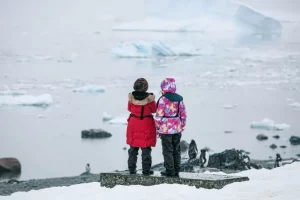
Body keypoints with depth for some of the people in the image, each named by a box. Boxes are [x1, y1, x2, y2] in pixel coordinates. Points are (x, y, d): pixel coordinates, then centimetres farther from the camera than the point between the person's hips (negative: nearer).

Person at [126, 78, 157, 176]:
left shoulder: (131, 97, -8)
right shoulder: (149, 98, -17)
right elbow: (154, 110, -3)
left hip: (134, 124, 3)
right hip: (146, 124, -3)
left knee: (133, 148, 12)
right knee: (146, 149, 5)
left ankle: (132, 169, 14)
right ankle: (146, 170, 7)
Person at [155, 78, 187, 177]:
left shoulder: (163, 99, -13)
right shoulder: (179, 99, 5)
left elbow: (159, 115, -12)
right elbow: (183, 115, 9)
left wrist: (157, 128, -2)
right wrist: (182, 126, 19)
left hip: (166, 129, -6)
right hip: (177, 129, 6)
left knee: (167, 150, 1)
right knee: (176, 150, 12)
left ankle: (170, 170, 3)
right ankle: (176, 170, 16)